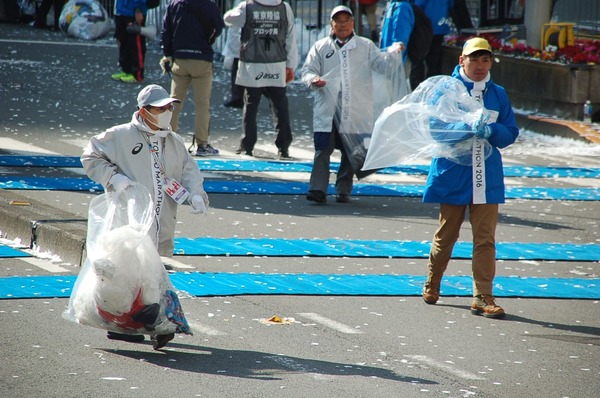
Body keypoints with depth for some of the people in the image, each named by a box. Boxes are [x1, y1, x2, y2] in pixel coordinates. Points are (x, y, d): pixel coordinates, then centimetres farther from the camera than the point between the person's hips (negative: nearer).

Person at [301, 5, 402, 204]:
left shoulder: (365, 46, 13)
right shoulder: (321, 47, 12)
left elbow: (381, 64, 4)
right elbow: (307, 70, 9)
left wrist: (393, 53, -16)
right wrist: (313, 80, -13)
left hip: (356, 110, 1)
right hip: (327, 109, -1)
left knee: (351, 152, 5)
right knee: (323, 150, -9)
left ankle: (343, 191, 15)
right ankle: (318, 189, -12)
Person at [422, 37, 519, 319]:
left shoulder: (498, 94, 9)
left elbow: (511, 132, 7)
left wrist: (490, 131, -14)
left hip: (487, 177, 2)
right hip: (452, 175, -2)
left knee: (485, 238, -3)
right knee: (446, 235, 10)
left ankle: (483, 297, -1)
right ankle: (432, 285, 31)